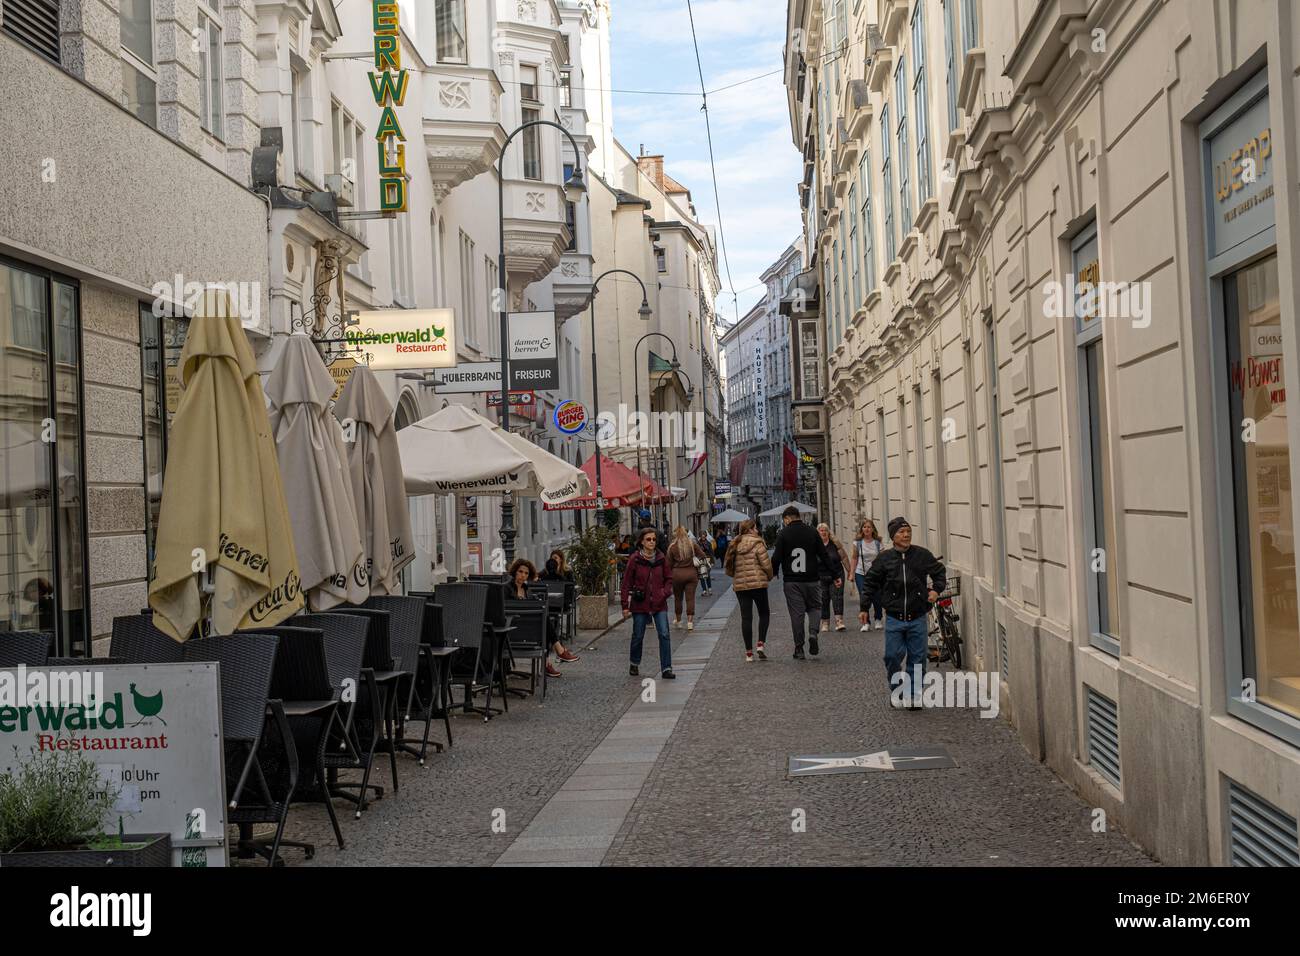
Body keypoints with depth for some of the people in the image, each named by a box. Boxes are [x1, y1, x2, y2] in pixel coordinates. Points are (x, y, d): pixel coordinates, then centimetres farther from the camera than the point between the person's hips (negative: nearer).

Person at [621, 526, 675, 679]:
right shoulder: (635, 559, -6)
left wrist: (665, 592, -7)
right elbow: (627, 583, -3)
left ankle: (666, 669, -5)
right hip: (640, 604, -2)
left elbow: (668, 579, 13)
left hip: (659, 604, 2)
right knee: (638, 636, 9)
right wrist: (625, 606, -5)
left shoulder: (661, 559, 2)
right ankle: (634, 665, 32)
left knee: (664, 634, -8)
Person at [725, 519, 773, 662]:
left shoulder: (734, 546, 9)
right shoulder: (757, 544, -8)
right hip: (758, 584, -4)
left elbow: (729, 568, 12)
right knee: (764, 614, 12)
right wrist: (770, 576, 7)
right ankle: (761, 644, -1)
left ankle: (749, 653, 5)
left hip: (739, 585, 5)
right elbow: (766, 564, -11)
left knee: (746, 618, 6)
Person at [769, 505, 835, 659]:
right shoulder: (812, 533, 2)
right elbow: (824, 556, 3)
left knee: (796, 612, 4)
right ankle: (813, 633, -9)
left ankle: (799, 648, 5)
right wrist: (834, 575, 10)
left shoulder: (783, 534, -4)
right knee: (815, 607, 17)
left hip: (791, 582, -1)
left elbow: (776, 559, -7)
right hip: (812, 580, 1)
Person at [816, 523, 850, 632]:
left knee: (837, 597, -9)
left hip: (836, 576, 0)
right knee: (823, 599, 5)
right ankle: (825, 623, 14)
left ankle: (839, 621, -14)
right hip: (821, 577, 0)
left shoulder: (835, 543, 1)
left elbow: (844, 557, 6)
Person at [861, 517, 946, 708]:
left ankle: (914, 694, 14)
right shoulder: (885, 558, -2)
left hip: (918, 618, 1)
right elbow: (871, 581, 9)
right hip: (894, 619, 0)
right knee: (893, 656, 0)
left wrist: (936, 590, 1)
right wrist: (882, 599, 7)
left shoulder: (922, 555, -1)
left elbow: (939, 571, 15)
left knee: (917, 658, 4)